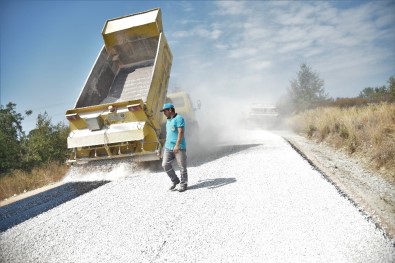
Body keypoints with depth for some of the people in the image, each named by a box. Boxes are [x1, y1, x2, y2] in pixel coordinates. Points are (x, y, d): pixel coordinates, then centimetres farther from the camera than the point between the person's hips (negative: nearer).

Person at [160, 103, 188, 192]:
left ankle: (183, 184, 15)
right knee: (165, 164, -2)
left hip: (179, 148, -8)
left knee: (182, 167, 1)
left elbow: (181, 132, -18)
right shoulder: (168, 120, 18)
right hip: (168, 147, 8)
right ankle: (175, 181, 15)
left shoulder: (179, 118, -9)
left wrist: (177, 145, -25)